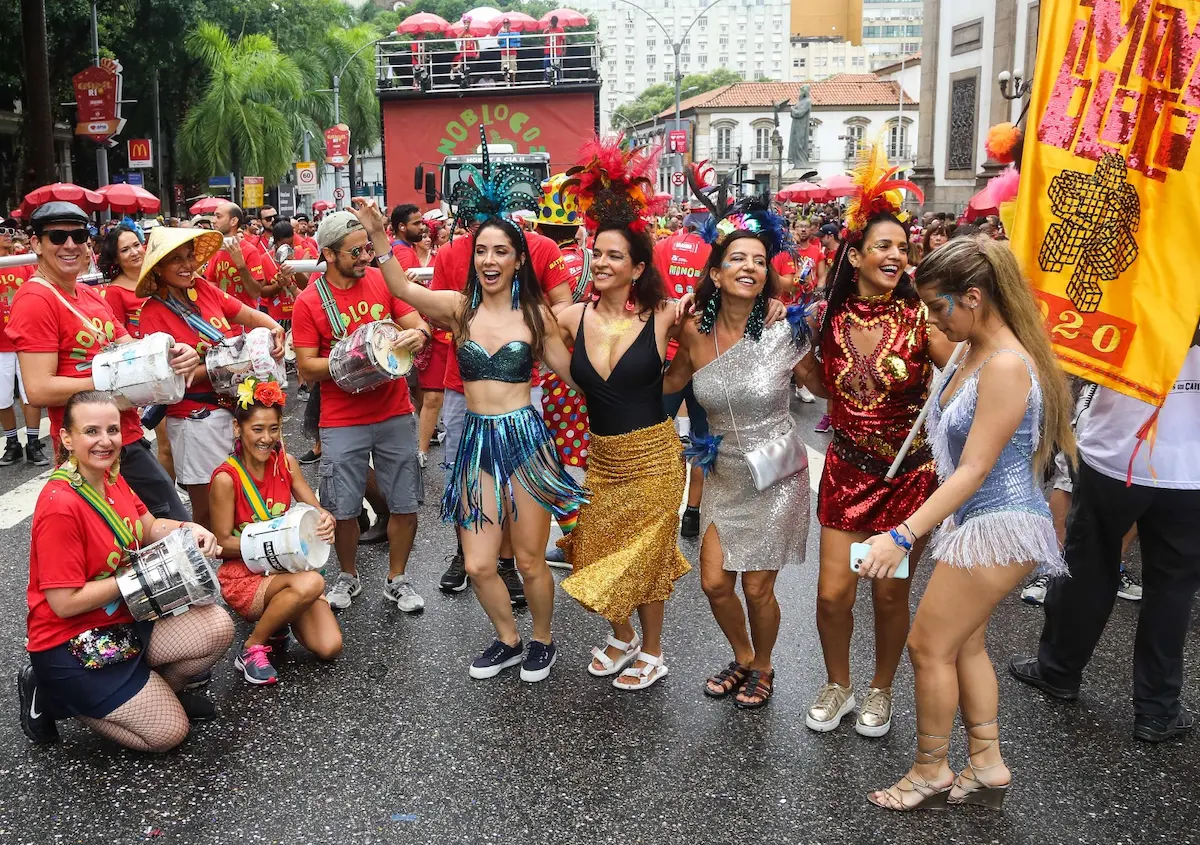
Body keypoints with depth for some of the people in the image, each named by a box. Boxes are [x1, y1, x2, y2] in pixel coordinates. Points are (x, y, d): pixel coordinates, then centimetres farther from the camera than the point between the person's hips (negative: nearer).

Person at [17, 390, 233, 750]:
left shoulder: (110, 478, 0)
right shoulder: (59, 506, -26)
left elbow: (151, 527, 13)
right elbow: (64, 603, -24)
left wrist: (190, 530, -9)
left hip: (126, 619, 8)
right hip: (71, 643, -8)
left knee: (218, 628, -9)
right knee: (168, 732, -7)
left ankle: (156, 691, 16)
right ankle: (52, 696, 8)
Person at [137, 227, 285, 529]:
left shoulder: (203, 289, 4)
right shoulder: (154, 312, -10)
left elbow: (249, 314, 10)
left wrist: (275, 329, -11)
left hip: (233, 406, 5)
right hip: (196, 419, -5)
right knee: (208, 510, 4)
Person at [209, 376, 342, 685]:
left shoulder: (286, 463, 0)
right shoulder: (226, 478, -15)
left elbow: (315, 509, 4)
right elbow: (222, 543, -12)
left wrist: (325, 520, -21)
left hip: (284, 568, 5)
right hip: (242, 575, -5)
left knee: (330, 647, -14)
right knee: (311, 583, -35)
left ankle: (279, 618, 16)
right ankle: (252, 648, -12)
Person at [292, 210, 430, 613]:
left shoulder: (384, 280, 1)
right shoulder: (309, 301, -6)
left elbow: (417, 324, 3)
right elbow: (306, 368, -7)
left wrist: (418, 333, -21)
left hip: (395, 415, 2)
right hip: (342, 423, -2)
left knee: (404, 504, 7)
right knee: (343, 509, 7)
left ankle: (397, 579, 27)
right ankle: (348, 576, 32)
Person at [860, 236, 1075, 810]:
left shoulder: (1007, 365, -24)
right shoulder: (974, 353, 5)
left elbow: (974, 470, -26)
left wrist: (904, 535, -29)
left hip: (998, 526, -9)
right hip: (977, 521, 10)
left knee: (929, 645, 1)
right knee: (965, 643, 17)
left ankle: (931, 772, 18)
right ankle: (986, 766, 30)